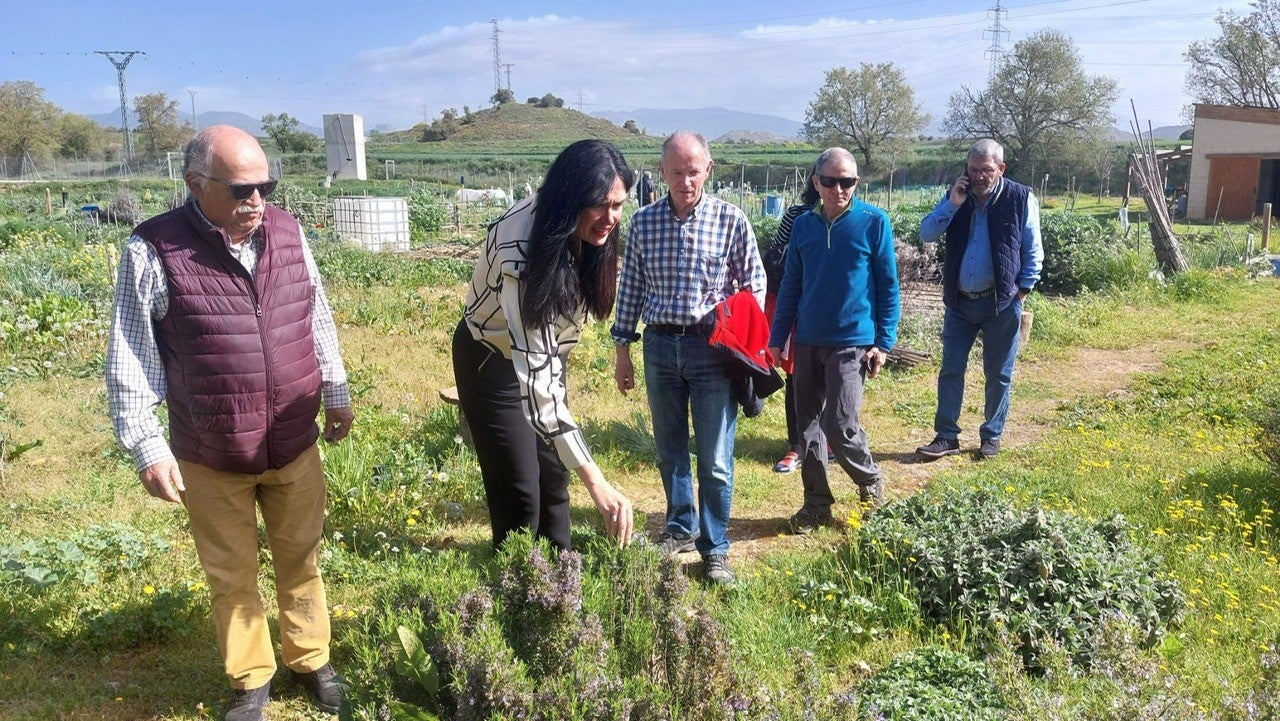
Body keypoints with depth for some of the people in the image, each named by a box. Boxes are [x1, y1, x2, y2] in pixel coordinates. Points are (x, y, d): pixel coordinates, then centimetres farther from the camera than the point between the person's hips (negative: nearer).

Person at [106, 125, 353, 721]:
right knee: (231, 576, 15)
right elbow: (130, 359, -9)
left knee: (300, 560, 18)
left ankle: (310, 659, 38)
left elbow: (319, 321, 9)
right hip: (209, 459, -3)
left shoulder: (287, 231, -2)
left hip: (295, 446, 3)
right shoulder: (153, 250, -14)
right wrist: (147, 446, -11)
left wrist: (336, 394, 14)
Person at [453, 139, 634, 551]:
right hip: (493, 360, -6)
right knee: (519, 494, -3)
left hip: (544, 351, 7)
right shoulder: (522, 253, -39)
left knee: (554, 476, 13)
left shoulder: (589, 233, -16)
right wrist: (595, 482, -48)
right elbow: (535, 375, -43)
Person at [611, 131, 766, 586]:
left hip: (712, 348, -2)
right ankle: (680, 528, 34)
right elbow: (630, 288, 8)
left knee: (715, 459, 2)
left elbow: (754, 282, 4)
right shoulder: (644, 222, 2)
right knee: (669, 450, 14)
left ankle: (714, 548, 17)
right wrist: (623, 351, 8)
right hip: (660, 346, 3)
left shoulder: (731, 220, -4)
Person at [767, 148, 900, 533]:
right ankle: (817, 503, 23)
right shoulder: (804, 224, 6)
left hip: (852, 343, -4)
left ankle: (871, 481, 20)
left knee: (840, 426, -9)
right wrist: (777, 338, 9)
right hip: (807, 342, 4)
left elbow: (888, 286, -1)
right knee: (808, 426, 8)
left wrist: (884, 343, -6)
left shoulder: (874, 222, -4)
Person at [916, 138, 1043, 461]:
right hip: (959, 302, 3)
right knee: (950, 371, 5)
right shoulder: (956, 197, 3)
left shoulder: (1021, 198, -5)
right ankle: (946, 436, 14)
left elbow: (1033, 251, -1)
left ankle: (991, 436, 22)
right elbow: (926, 235, -5)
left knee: (999, 375, 8)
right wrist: (951, 204, -15)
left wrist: (1022, 291, -6)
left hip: (1001, 303, -2)